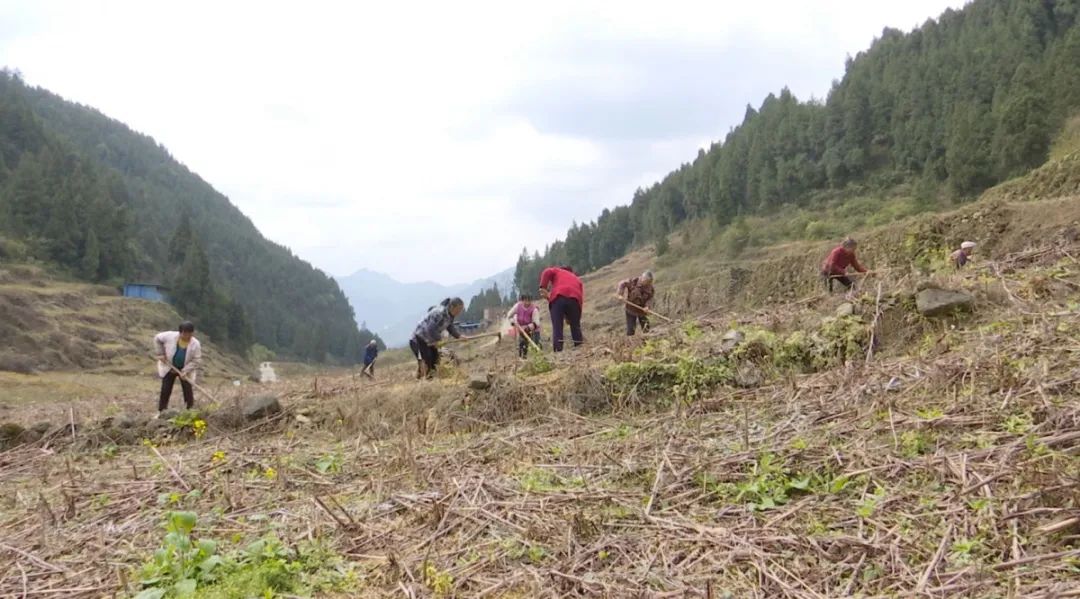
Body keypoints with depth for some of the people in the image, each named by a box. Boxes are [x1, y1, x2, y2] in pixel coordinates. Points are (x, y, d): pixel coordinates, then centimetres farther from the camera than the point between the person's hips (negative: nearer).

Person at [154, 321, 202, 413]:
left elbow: (197, 360, -17)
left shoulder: (195, 344, -23)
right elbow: (157, 338, -3)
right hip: (169, 367, 1)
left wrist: (185, 370, -25)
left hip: (186, 370, -1)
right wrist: (161, 353, -6)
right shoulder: (170, 336, -22)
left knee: (188, 391, -2)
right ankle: (161, 411, 16)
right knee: (165, 390, 4)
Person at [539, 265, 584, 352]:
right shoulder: (577, 279, 37)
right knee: (576, 327, 14)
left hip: (558, 298, -2)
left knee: (557, 327, -2)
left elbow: (547, 272, 7)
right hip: (574, 299, 3)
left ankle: (558, 352, -10)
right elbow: (581, 299, 26)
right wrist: (570, 317, 27)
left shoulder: (557, 271, 32)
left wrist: (543, 287, 0)